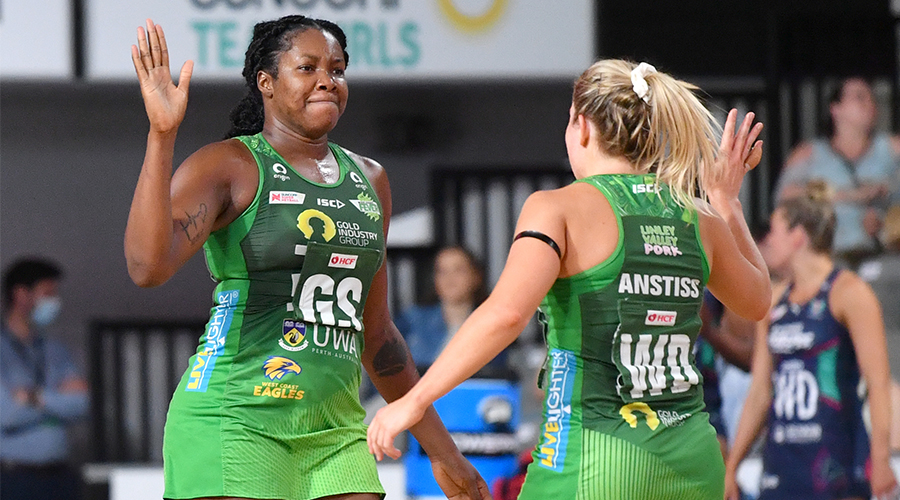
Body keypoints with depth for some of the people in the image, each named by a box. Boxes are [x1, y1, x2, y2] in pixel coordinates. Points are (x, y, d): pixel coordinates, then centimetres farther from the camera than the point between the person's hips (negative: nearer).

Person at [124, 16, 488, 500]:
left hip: (335, 432, 6)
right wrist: (161, 134, -25)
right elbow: (148, 265, -19)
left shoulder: (368, 180, 17)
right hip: (236, 420, -6)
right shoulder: (227, 165, -2)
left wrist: (442, 452, 25)